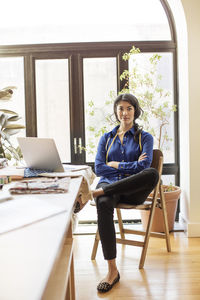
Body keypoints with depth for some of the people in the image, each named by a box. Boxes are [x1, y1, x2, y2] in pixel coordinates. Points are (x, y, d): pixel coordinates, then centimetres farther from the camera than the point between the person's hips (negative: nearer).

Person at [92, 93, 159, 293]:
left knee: (153, 174, -37)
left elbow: (143, 167, -6)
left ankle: (97, 192, -32)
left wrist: (116, 165, 1)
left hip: (133, 189, -1)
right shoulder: (106, 138, 20)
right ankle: (112, 270, -35)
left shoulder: (145, 137, 12)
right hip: (109, 183, 1)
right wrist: (130, 166, -2)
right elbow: (98, 168, 6)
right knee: (103, 204, -37)